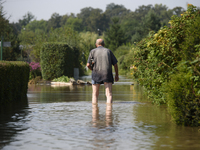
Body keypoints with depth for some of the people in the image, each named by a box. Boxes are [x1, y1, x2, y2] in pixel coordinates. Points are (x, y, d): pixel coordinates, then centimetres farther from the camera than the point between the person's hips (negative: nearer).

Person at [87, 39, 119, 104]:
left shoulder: (93, 51, 8)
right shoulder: (108, 51, 11)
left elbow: (88, 65, -1)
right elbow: (115, 64, 9)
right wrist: (117, 75, 20)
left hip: (96, 74, 0)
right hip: (107, 74, 0)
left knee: (95, 95, 11)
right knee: (109, 94, -5)